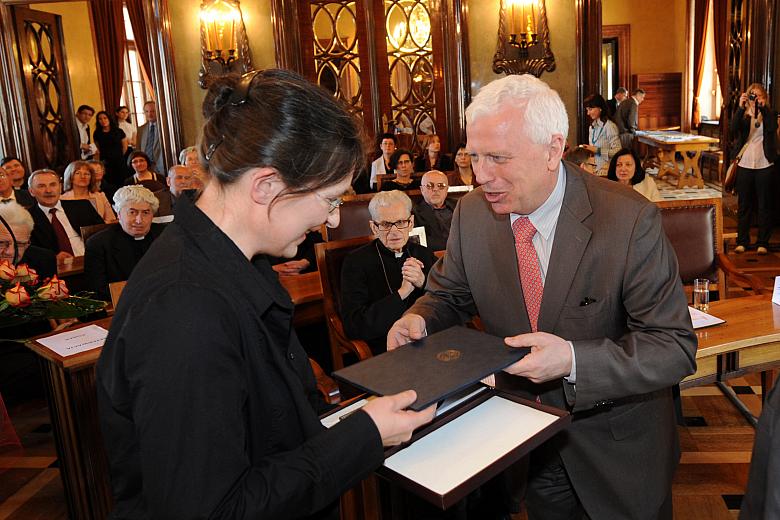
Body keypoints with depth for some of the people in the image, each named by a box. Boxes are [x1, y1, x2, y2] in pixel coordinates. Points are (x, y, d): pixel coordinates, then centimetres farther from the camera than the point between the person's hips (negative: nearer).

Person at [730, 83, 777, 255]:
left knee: (764, 206, 3)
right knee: (744, 205, 6)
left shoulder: (770, 114, 4)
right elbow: (734, 129, -14)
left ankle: (762, 243, 10)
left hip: (764, 165, -1)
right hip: (745, 165, 1)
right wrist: (740, 107, -23)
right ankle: (742, 241, 14)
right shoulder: (743, 115, 6)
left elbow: (772, 128, -16)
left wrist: (763, 107, -19)